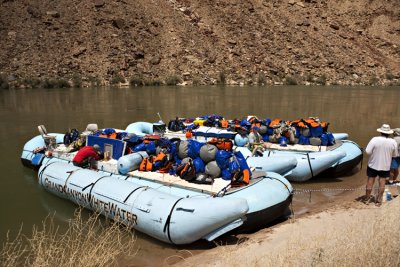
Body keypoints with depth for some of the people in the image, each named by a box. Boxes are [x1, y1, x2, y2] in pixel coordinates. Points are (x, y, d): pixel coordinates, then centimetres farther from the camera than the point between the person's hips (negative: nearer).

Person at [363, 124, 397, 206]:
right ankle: (378, 200, 18)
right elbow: (394, 154, 3)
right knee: (382, 184, 12)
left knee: (370, 182, 10)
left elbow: (368, 151, -18)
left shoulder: (375, 139, -17)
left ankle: (367, 199, 20)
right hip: (385, 167, 1)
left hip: (373, 165, -1)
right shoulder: (393, 142, -9)